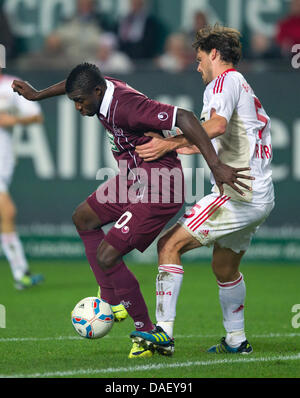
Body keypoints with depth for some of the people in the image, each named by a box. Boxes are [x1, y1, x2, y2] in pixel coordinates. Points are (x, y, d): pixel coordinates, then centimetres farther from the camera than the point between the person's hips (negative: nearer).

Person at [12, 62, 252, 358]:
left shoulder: (126, 106, -30)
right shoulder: (104, 88, -1)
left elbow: (184, 118, -36)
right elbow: (76, 84, 25)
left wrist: (216, 166, -40)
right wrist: (38, 95, 32)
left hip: (157, 193, -11)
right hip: (134, 181, 11)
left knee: (106, 256, -12)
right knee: (83, 219, 24)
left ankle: (148, 331, 0)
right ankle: (112, 301, 25)